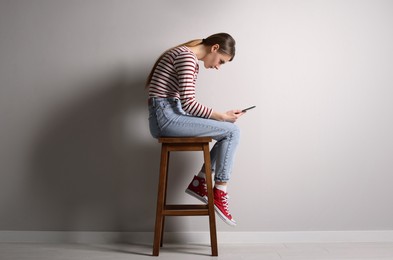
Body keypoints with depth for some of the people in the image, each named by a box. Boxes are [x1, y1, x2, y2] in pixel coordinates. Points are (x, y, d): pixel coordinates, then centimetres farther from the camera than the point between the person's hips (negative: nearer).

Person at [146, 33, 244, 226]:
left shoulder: (191, 61, 21)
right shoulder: (187, 56, -11)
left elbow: (186, 103, 18)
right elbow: (188, 103, -18)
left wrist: (220, 116, 8)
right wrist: (222, 116, -9)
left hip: (167, 117, 10)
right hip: (166, 116, -10)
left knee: (228, 131, 9)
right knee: (232, 131, -10)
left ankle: (198, 182, 9)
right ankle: (219, 195, -5)